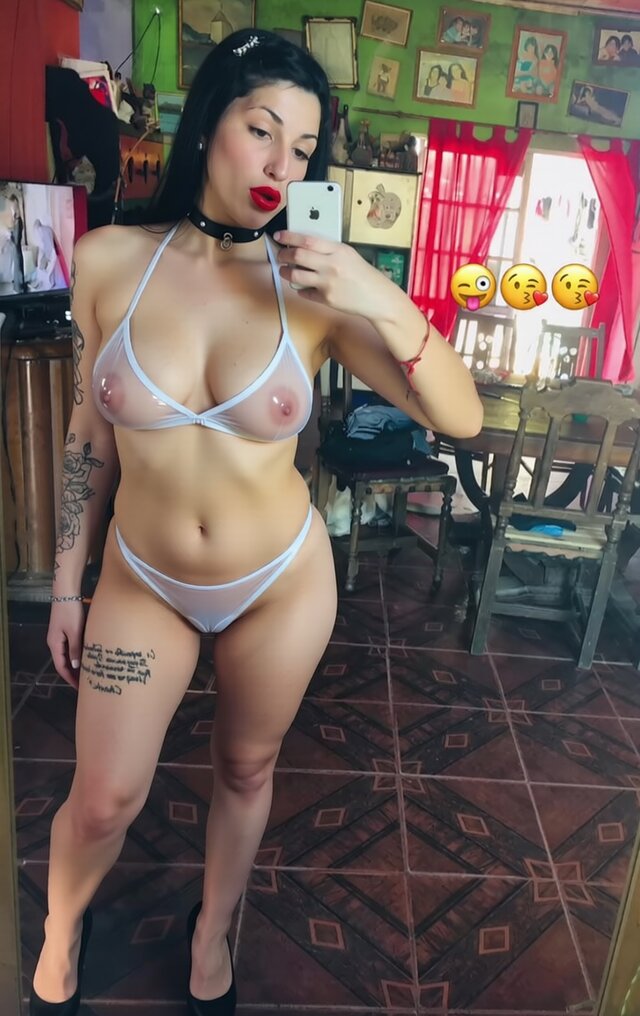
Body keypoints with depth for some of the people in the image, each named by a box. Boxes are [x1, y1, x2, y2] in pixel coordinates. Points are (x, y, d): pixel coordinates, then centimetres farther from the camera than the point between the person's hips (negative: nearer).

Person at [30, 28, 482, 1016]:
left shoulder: (315, 286, -13)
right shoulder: (109, 259, -10)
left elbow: (461, 418, -14)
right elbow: (89, 436, 0)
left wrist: (390, 308, -30)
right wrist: (66, 583, 5)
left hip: (282, 582, 0)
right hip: (142, 579, 1)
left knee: (246, 769, 20)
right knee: (103, 800, 10)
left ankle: (213, 927, 53)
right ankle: (61, 930, 48)